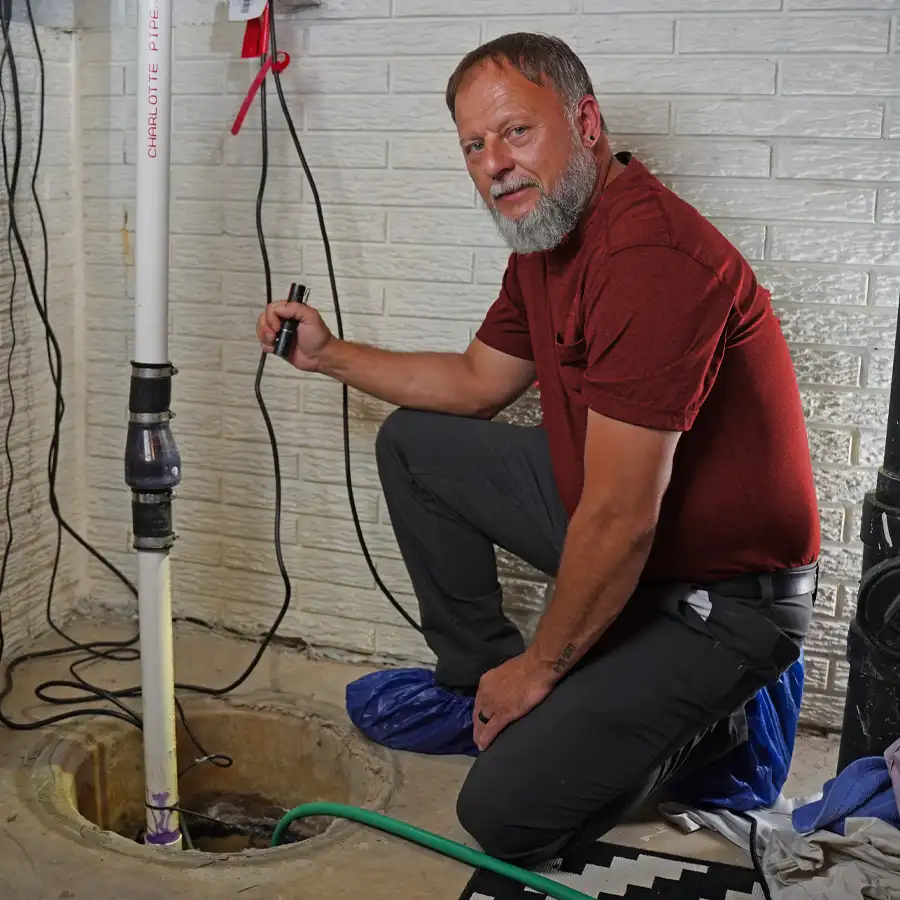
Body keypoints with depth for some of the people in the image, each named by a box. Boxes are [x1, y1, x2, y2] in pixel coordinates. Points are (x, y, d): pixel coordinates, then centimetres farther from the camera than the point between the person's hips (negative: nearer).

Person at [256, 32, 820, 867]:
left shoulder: (653, 258, -30)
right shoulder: (546, 236, 2)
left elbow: (621, 522, -28)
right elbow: (477, 381, 18)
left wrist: (540, 667, -14)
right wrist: (330, 354, 11)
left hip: (721, 597, -9)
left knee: (505, 815, -11)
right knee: (413, 442, 10)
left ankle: (694, 719, 11)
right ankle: (475, 678, 18)